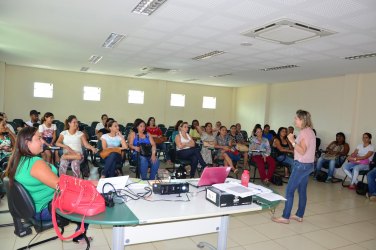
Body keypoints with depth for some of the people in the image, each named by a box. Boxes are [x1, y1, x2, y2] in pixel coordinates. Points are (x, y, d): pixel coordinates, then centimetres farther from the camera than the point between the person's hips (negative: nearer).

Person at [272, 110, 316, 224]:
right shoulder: (310, 131, 12)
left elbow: (302, 151, -22)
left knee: (289, 190, -4)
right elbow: (305, 149, 12)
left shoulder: (304, 132, -16)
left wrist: (292, 141, -24)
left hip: (301, 165, -10)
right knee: (302, 191, 14)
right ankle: (299, 215, 23)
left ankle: (285, 217, 0)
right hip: (307, 165, 10)